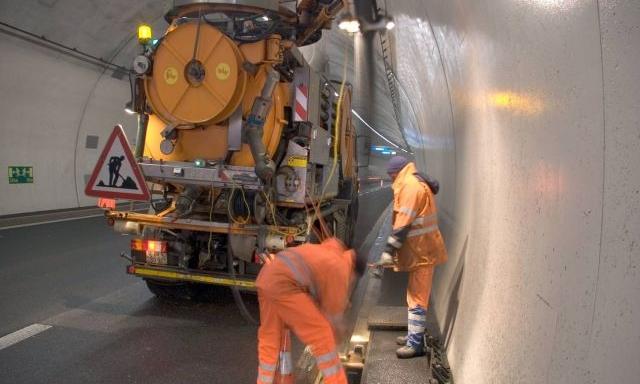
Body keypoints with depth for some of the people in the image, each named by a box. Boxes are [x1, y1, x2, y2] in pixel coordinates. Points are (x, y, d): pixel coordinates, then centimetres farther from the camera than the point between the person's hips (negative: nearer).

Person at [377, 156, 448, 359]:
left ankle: (415, 344, 0)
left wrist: (389, 250, -20)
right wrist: (396, 250, 20)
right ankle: (414, 335, 28)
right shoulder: (417, 183, 17)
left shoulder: (410, 185, -16)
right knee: (415, 295, 18)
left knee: (417, 298, -5)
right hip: (421, 249, 10)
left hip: (421, 251, -10)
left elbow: (403, 223, -22)